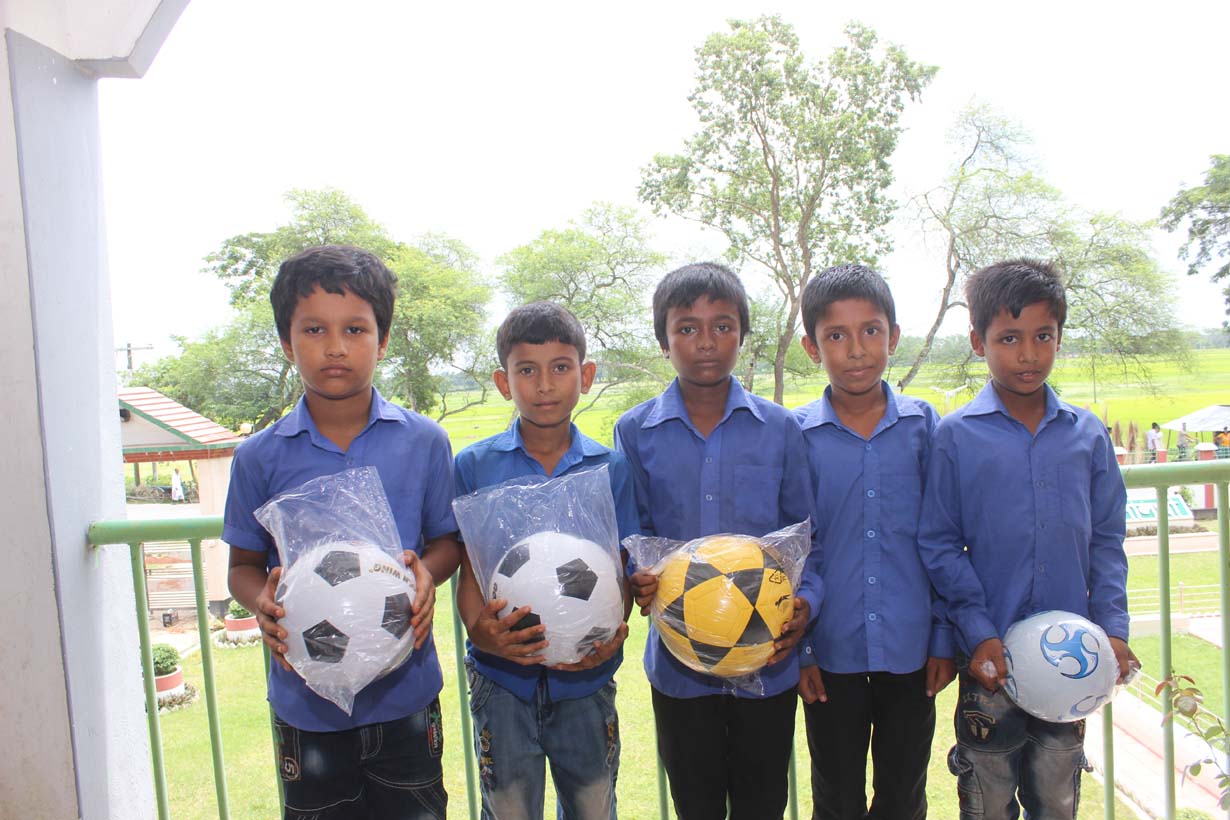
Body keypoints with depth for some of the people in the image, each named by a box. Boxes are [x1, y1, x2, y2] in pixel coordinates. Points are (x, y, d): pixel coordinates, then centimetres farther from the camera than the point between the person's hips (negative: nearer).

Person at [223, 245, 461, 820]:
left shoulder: (423, 443, -5)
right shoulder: (260, 459, -5)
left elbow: (448, 539, 3)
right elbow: (243, 565, 4)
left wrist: (426, 571, -18)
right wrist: (262, 600, -17)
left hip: (406, 691, 0)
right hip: (307, 700, 1)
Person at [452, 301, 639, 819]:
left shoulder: (611, 469, 0)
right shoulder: (475, 466, -3)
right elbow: (469, 572, -4)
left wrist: (613, 635, -19)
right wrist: (480, 630, -23)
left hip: (586, 679, 1)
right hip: (503, 680, -1)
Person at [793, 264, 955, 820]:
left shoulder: (923, 425, -2)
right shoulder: (797, 436, -6)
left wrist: (945, 638, 2)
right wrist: (796, 649, -2)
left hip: (911, 650, 1)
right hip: (831, 653, -1)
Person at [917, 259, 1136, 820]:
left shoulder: (1088, 434, 3)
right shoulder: (956, 436, -7)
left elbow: (1106, 540, 8)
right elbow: (938, 544, -6)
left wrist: (1112, 628, -2)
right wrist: (979, 633, -12)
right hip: (990, 656, -2)